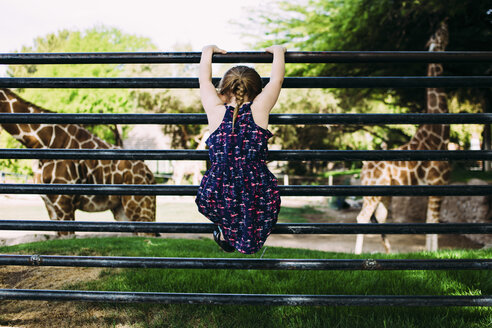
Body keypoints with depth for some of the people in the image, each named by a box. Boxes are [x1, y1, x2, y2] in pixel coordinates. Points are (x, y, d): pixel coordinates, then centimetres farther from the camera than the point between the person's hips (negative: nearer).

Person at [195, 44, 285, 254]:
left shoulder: (215, 111, 2)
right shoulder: (259, 109, 0)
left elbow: (204, 80, 18)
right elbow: (277, 79, 15)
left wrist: (208, 51, 34)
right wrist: (278, 51, 31)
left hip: (217, 199, 1)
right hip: (258, 196, -1)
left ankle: (224, 230, 30)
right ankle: (248, 238, 25)